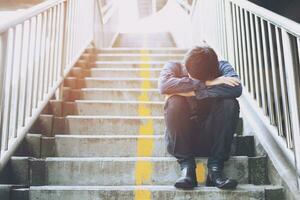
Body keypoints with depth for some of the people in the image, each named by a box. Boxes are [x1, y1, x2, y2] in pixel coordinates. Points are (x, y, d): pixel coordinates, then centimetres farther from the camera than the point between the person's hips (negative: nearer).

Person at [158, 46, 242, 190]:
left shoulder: (221, 68, -1)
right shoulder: (174, 67, -3)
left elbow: (236, 89, -24)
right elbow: (163, 85, -27)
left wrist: (192, 92, -25)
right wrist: (206, 83, -26)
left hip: (212, 139, 1)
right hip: (181, 139, -1)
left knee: (229, 103, -23)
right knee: (175, 102, -27)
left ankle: (215, 168, -19)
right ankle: (186, 166, -20)